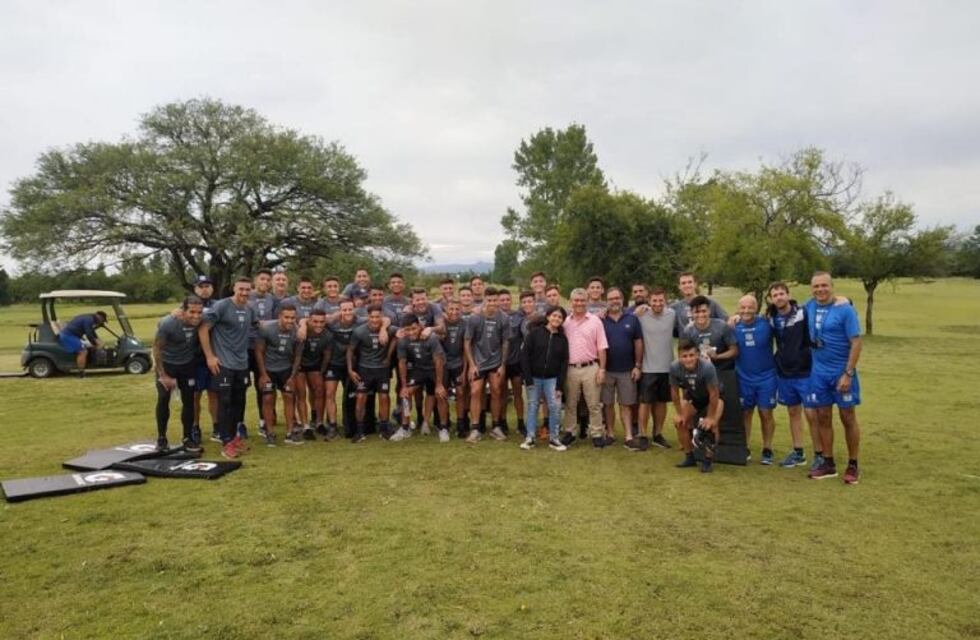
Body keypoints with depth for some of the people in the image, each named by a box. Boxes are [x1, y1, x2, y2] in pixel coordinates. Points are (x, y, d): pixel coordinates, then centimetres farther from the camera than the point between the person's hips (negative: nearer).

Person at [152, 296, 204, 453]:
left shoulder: (200, 322, -23)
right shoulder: (167, 324, -29)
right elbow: (157, 348, -18)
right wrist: (163, 375, -15)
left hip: (187, 364, 3)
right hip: (166, 363, -2)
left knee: (188, 400, 3)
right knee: (163, 399, 0)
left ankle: (188, 438, 14)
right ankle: (161, 438, 14)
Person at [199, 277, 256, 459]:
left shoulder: (249, 310, 8)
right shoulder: (221, 306, -12)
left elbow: (256, 325, 28)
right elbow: (203, 328, -13)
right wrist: (209, 356, -14)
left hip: (242, 364, 6)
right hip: (224, 363, -6)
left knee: (238, 401, 13)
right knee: (225, 402, -2)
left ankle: (233, 435, 27)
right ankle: (226, 442, 4)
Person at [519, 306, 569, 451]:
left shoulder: (562, 338, 3)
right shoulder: (535, 332, -5)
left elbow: (564, 362, 3)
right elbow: (524, 355, -7)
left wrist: (560, 386, -5)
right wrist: (528, 379, -12)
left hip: (552, 379, 2)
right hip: (534, 377, -2)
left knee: (555, 407, -5)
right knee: (532, 406, 5)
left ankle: (553, 438, 8)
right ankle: (529, 437, 13)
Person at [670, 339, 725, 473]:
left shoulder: (707, 367, -39)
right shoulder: (675, 367, -29)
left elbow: (713, 394, -27)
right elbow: (674, 391, -12)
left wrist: (710, 417, -20)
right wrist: (679, 413, -7)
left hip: (712, 397, -4)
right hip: (692, 396, 4)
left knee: (712, 425, -20)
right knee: (680, 422, -5)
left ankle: (707, 460, -2)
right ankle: (689, 457, 13)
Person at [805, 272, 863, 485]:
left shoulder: (845, 309, -12)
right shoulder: (809, 306, 3)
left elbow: (856, 343, -14)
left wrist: (848, 373, -18)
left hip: (842, 372, -4)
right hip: (819, 372, 5)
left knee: (848, 418, 5)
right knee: (823, 418, 9)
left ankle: (853, 466, 17)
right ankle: (828, 463, 21)